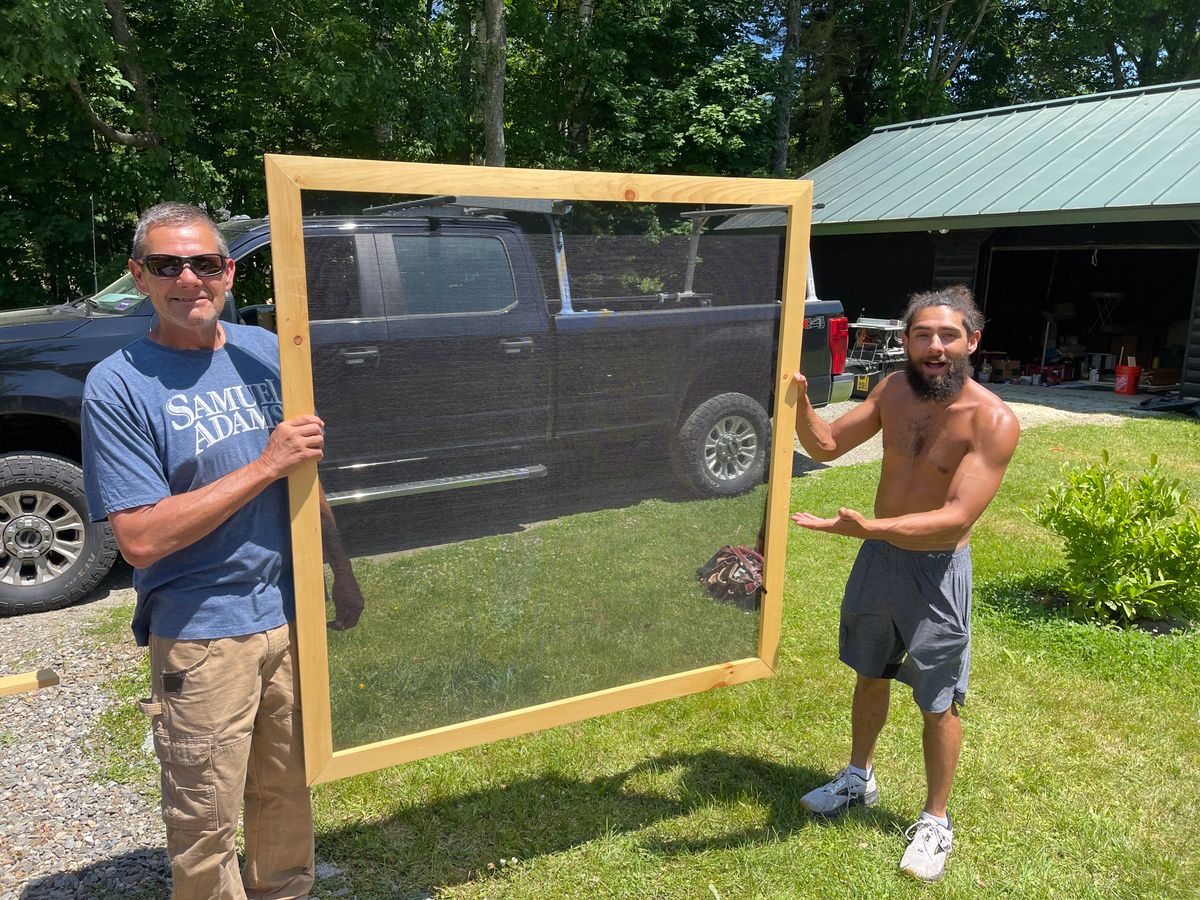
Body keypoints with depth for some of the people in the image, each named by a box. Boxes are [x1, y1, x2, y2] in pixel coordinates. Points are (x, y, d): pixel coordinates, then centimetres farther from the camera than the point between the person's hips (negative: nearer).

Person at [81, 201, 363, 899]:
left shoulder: (263, 349, 4)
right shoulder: (118, 386, -12)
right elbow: (141, 539, -19)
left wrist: (342, 570, 12)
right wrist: (265, 466, -21)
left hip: (292, 616, 5)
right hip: (200, 636, -4)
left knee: (288, 795, 21)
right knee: (206, 827, 9)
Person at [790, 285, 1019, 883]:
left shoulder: (993, 422, -22)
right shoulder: (894, 390, -5)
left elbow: (957, 516, -30)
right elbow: (826, 446, 2)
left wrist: (867, 527, -43)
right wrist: (798, 400, -18)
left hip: (937, 571, -5)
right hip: (878, 556, 6)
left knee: (937, 703, 8)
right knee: (870, 675, 22)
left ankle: (935, 821, 30)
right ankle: (859, 779, 44)